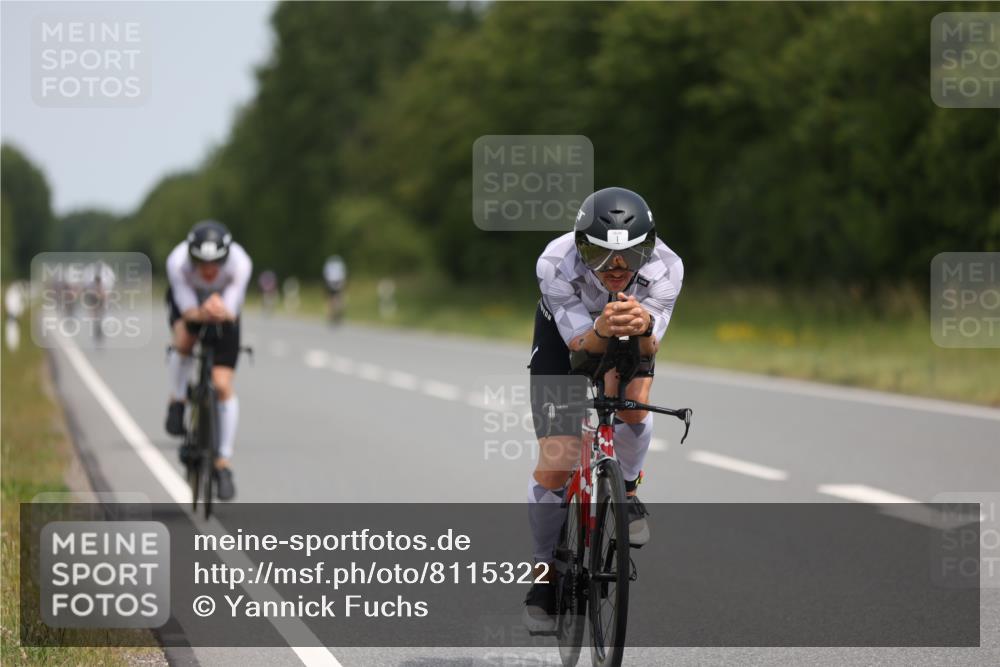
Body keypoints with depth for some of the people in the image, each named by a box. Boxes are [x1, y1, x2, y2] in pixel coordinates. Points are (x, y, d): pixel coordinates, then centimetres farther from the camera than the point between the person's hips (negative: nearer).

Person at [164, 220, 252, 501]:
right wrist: (202, 313, -55)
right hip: (187, 302, 0)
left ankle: (223, 463, 1)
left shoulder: (240, 263, -36)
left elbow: (231, 311, -33)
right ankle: (177, 402, -7)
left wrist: (220, 311, -57)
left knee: (223, 385, -10)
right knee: (184, 341, -35)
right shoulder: (177, 262, -36)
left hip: (224, 311, 0)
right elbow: (188, 310, -32)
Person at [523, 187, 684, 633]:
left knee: (632, 403, -31)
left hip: (631, 339, 1)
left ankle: (626, 492, 0)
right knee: (554, 463, -8)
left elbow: (649, 349, -34)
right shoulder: (556, 264, -38)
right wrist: (602, 331, -57)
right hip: (565, 331, -1)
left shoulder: (665, 268, -34)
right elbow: (580, 343, -34)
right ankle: (545, 573, 10)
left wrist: (643, 327, -58)